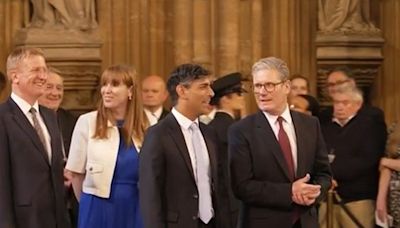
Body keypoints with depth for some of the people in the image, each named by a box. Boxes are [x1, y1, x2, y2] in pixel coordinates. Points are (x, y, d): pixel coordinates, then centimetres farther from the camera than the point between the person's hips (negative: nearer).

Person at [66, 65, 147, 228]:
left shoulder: (143, 127, 2)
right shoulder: (87, 122, -6)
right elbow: (76, 173, 0)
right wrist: (91, 204, 9)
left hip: (134, 209, 2)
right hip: (98, 209, -2)